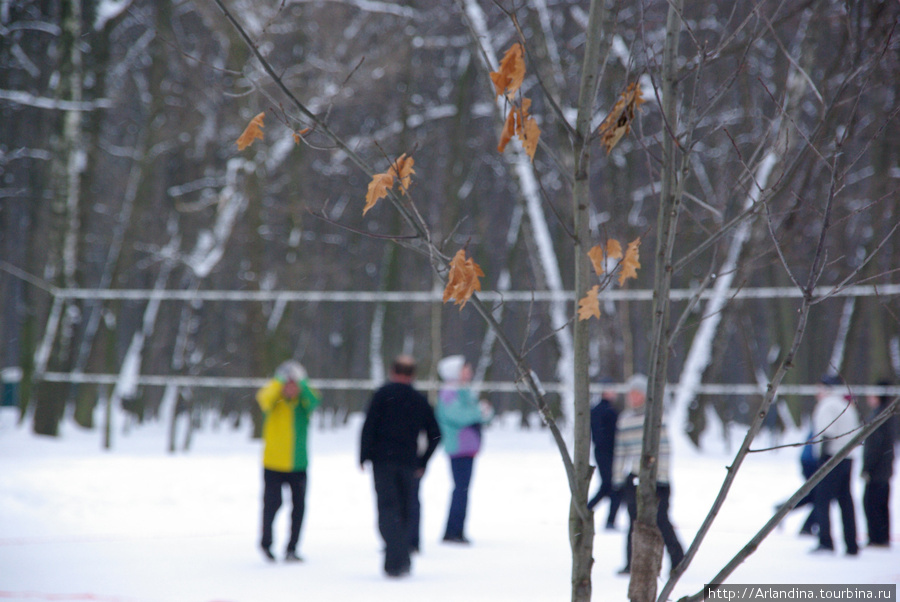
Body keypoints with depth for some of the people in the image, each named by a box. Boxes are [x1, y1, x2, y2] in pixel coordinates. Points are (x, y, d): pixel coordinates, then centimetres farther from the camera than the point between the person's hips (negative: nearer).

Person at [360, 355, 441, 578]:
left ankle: (395, 561, -21)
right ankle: (402, 560, 17)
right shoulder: (420, 400, 11)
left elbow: (369, 426, -8)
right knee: (406, 511, 15)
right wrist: (422, 463, 18)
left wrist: (364, 456, -3)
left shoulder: (383, 394, 0)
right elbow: (435, 434, 12)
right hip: (408, 463, 3)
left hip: (383, 460, -3)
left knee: (388, 509, -7)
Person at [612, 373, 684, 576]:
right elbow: (620, 450, 16)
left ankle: (677, 559, 6)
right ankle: (633, 563, 5)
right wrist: (618, 477, 13)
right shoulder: (624, 419, 12)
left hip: (654, 476, -4)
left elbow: (663, 447, -6)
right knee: (634, 519, 1)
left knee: (660, 519, -6)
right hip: (633, 478, 4)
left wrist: (662, 476, -10)